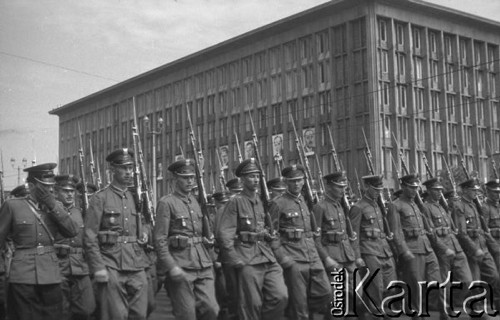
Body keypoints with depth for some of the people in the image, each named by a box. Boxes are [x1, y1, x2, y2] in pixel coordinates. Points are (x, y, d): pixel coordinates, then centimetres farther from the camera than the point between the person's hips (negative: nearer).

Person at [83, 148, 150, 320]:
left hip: (137, 267, 5)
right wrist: (98, 267, -13)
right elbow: (89, 237, -7)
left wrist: (144, 236, 6)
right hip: (111, 268, -5)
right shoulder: (100, 198, -2)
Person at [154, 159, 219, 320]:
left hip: (203, 266, 6)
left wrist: (209, 260, 15)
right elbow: (160, 239, -11)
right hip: (181, 268, -6)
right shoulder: (166, 203, -6)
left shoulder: (195, 201, 14)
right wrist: (171, 267, -17)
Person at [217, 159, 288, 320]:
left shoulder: (263, 201, 14)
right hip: (248, 262, -5)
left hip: (268, 258, 5)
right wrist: (235, 260, -11)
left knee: (281, 296, -8)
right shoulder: (236, 202, -4)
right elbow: (224, 234, -9)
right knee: (252, 305, -1)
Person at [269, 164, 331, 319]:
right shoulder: (278, 204, -4)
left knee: (325, 293, -1)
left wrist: (316, 249, 13)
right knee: (298, 303, -2)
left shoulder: (307, 202, 14)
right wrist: (282, 257, -15)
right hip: (293, 260, -6)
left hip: (313, 256, 6)